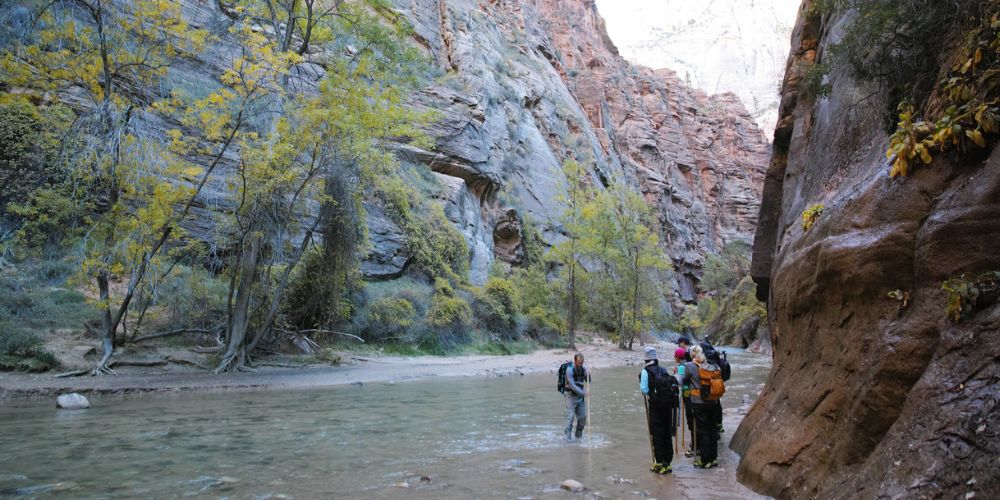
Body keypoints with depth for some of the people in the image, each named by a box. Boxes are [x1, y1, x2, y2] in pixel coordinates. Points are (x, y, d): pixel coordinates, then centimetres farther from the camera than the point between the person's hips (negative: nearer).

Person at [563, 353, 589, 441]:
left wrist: (588, 375, -14)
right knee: (570, 416, -10)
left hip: (580, 396, 6)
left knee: (582, 417, 7)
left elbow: (588, 381, 7)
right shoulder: (570, 370, -16)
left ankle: (579, 435, 23)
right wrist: (583, 392, -28)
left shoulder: (583, 369, 4)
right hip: (571, 396, -6)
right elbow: (572, 385, -22)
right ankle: (568, 437, -8)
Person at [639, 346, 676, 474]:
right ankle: (667, 461, 21)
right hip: (668, 405, 5)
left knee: (657, 434, 1)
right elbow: (673, 385, 8)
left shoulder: (645, 371, -8)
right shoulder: (663, 370, 9)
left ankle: (660, 463, -1)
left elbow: (644, 390, -12)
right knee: (667, 433, 14)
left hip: (654, 406, -5)